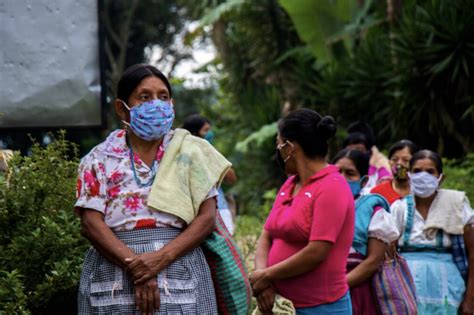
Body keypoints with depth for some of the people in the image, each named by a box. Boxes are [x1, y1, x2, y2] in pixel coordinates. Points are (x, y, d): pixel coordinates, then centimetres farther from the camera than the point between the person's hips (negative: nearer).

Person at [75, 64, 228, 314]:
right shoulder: (100, 159, 8)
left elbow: (207, 217, 2)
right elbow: (91, 223, -2)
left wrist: (161, 258, -13)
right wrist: (135, 268, -15)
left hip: (179, 268, 0)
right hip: (114, 272, 0)